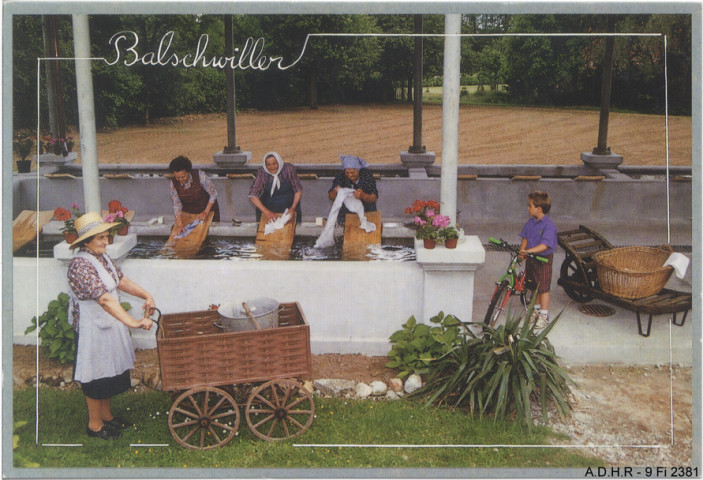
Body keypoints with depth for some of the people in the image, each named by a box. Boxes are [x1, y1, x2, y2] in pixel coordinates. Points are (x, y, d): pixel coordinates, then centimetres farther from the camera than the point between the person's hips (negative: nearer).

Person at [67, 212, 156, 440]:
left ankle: (106, 415, 37)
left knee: (109, 372, 20)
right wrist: (133, 322, -39)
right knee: (96, 377, 6)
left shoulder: (102, 257, 4)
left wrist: (145, 295, -5)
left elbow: (121, 280, 11)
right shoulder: (80, 265, -26)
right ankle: (94, 425, 23)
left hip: (109, 325, 9)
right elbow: (104, 299, -34)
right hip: (92, 329, -9)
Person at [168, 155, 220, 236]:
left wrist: (206, 212, -18)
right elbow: (176, 204, -16)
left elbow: (213, 194, -17)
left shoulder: (200, 176, -28)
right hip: (188, 213, 2)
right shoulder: (173, 183, -18)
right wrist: (179, 224, -26)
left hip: (208, 208, -2)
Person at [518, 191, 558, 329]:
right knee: (534, 286, 17)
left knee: (543, 288, 2)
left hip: (544, 260, -7)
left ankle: (544, 315, 12)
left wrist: (529, 251, -35)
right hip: (531, 259, 7)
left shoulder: (549, 225, -19)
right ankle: (536, 310, 33)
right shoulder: (530, 222, 3)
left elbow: (544, 245, -26)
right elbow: (525, 238, 6)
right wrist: (522, 252, -11)